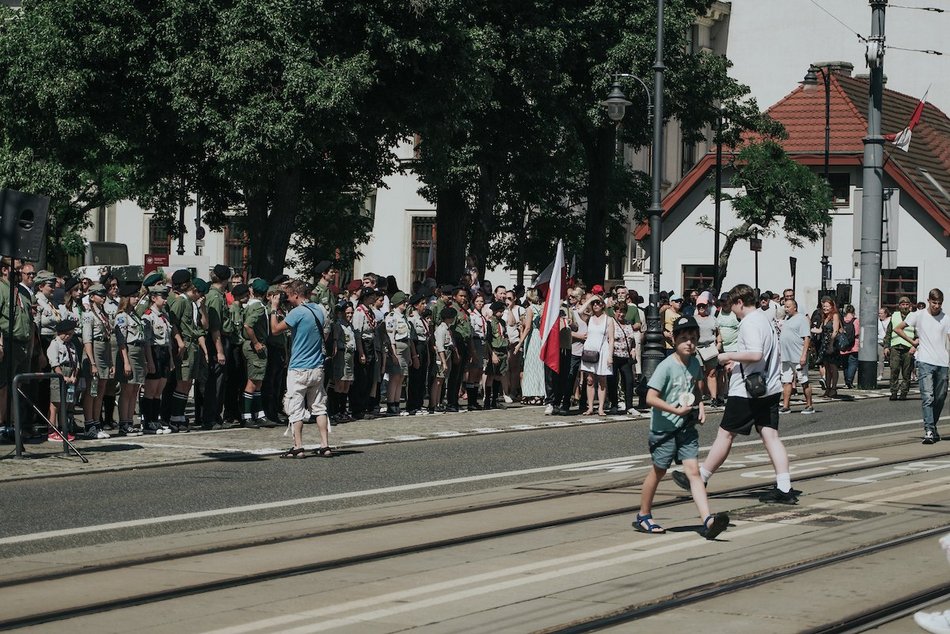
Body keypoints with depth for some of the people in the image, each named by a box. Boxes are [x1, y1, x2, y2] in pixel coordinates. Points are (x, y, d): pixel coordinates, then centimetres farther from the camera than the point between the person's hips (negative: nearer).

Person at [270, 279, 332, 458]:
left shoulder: (298, 312, -16)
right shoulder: (319, 310, 6)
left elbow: (275, 329, -13)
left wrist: (274, 308, 1)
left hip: (298, 369, -7)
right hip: (317, 368, 7)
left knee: (296, 409, 0)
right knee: (319, 407, 11)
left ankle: (298, 447, -2)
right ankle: (325, 446, 8)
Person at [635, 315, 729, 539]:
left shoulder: (695, 363, 3)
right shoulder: (666, 366, -17)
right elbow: (651, 398, -20)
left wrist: (700, 406, 4)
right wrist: (676, 410, -24)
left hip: (687, 427, 5)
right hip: (664, 427, -5)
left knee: (693, 471, -7)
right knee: (658, 471, 10)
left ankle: (707, 520, -19)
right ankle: (643, 516, 29)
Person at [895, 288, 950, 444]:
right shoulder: (918, 316, 4)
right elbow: (898, 329, 11)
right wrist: (913, 342, 6)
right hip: (925, 362, -3)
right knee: (927, 397, -13)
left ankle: (932, 427, 25)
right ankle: (929, 431, -20)